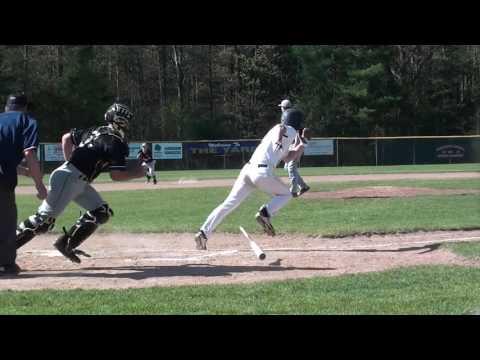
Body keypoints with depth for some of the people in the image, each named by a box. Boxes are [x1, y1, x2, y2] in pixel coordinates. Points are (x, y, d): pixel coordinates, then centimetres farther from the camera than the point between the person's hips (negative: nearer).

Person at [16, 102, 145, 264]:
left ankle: (66, 244, 8)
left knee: (102, 212, 10)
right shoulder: (116, 142, -11)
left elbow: (66, 137, 25)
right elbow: (116, 175, -15)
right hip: (68, 178, -10)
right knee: (45, 218, -11)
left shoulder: (95, 131, 16)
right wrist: (135, 173, 0)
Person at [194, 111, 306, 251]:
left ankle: (203, 233, -10)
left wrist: (303, 143, 38)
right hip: (262, 172, -7)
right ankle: (264, 213, -10)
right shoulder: (291, 131, 8)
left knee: (229, 204, 2)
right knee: (286, 194, 16)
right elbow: (280, 128, -16)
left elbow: (287, 157, 39)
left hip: (248, 169, 7)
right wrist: (278, 139, -34)